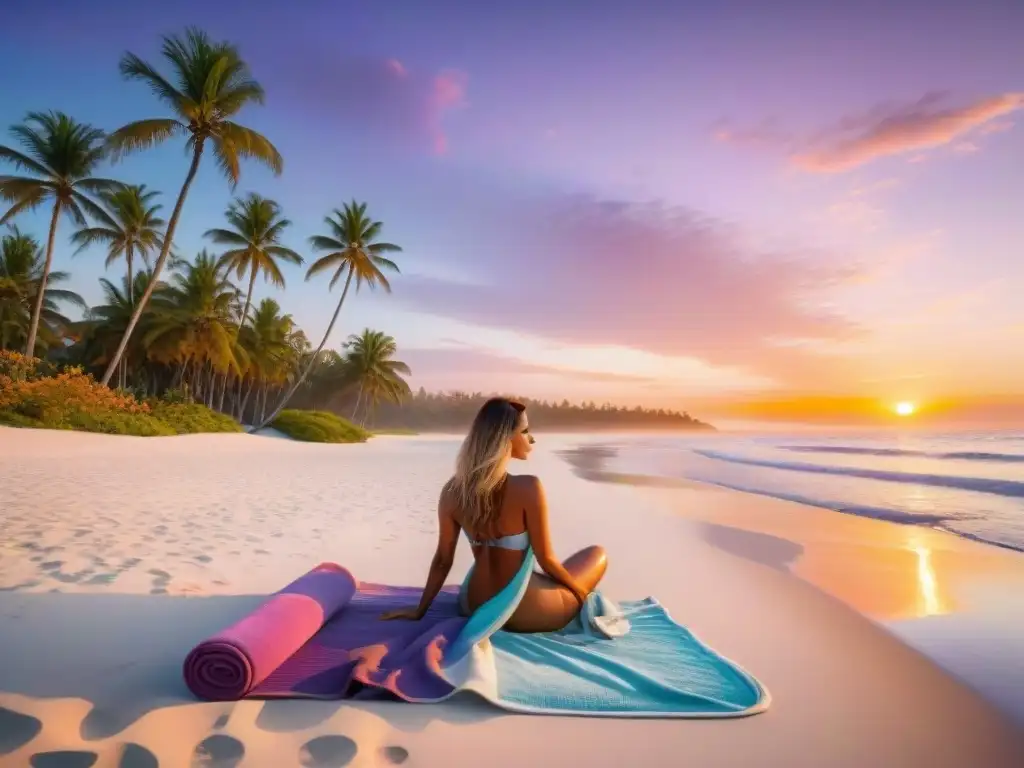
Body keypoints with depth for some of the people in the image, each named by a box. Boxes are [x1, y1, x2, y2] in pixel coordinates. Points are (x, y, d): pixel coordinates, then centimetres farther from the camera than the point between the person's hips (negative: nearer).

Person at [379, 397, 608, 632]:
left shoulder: (452, 491, -8)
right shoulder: (528, 488, -23)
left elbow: (442, 561, -1)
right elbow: (545, 559, -14)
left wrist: (419, 610, 13)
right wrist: (581, 592, 4)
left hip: (477, 609, 6)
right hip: (524, 612, -6)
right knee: (597, 554, 17)